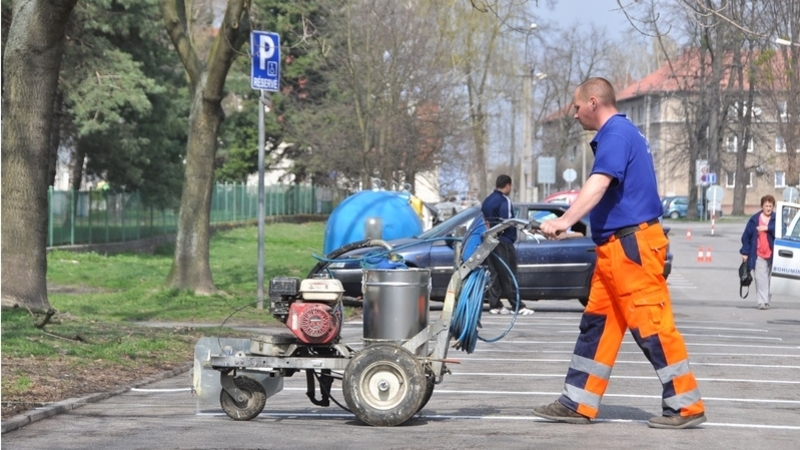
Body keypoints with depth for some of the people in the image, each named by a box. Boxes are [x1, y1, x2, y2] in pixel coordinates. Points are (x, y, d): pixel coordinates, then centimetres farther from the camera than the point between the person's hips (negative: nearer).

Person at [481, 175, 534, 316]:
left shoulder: (486, 201, 15)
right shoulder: (504, 200, -11)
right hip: (503, 241, -8)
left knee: (494, 274, 9)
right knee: (508, 276, -8)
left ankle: (494, 305, 6)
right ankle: (518, 306, -7)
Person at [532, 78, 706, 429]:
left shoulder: (616, 134, -13)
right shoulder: (620, 134, 20)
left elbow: (598, 183, -29)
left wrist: (564, 221, -40)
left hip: (632, 245, -11)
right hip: (615, 246, 11)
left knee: (651, 326, -9)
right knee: (597, 325, 10)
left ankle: (685, 406, -4)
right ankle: (578, 404, 13)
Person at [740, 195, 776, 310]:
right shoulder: (754, 219, 5)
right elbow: (746, 236, 6)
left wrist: (768, 228, -20)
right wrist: (745, 252, 2)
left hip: (773, 254, 1)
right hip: (758, 255, -1)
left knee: (770, 279, 8)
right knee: (760, 279, -8)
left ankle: (767, 300, 19)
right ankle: (762, 301, -10)